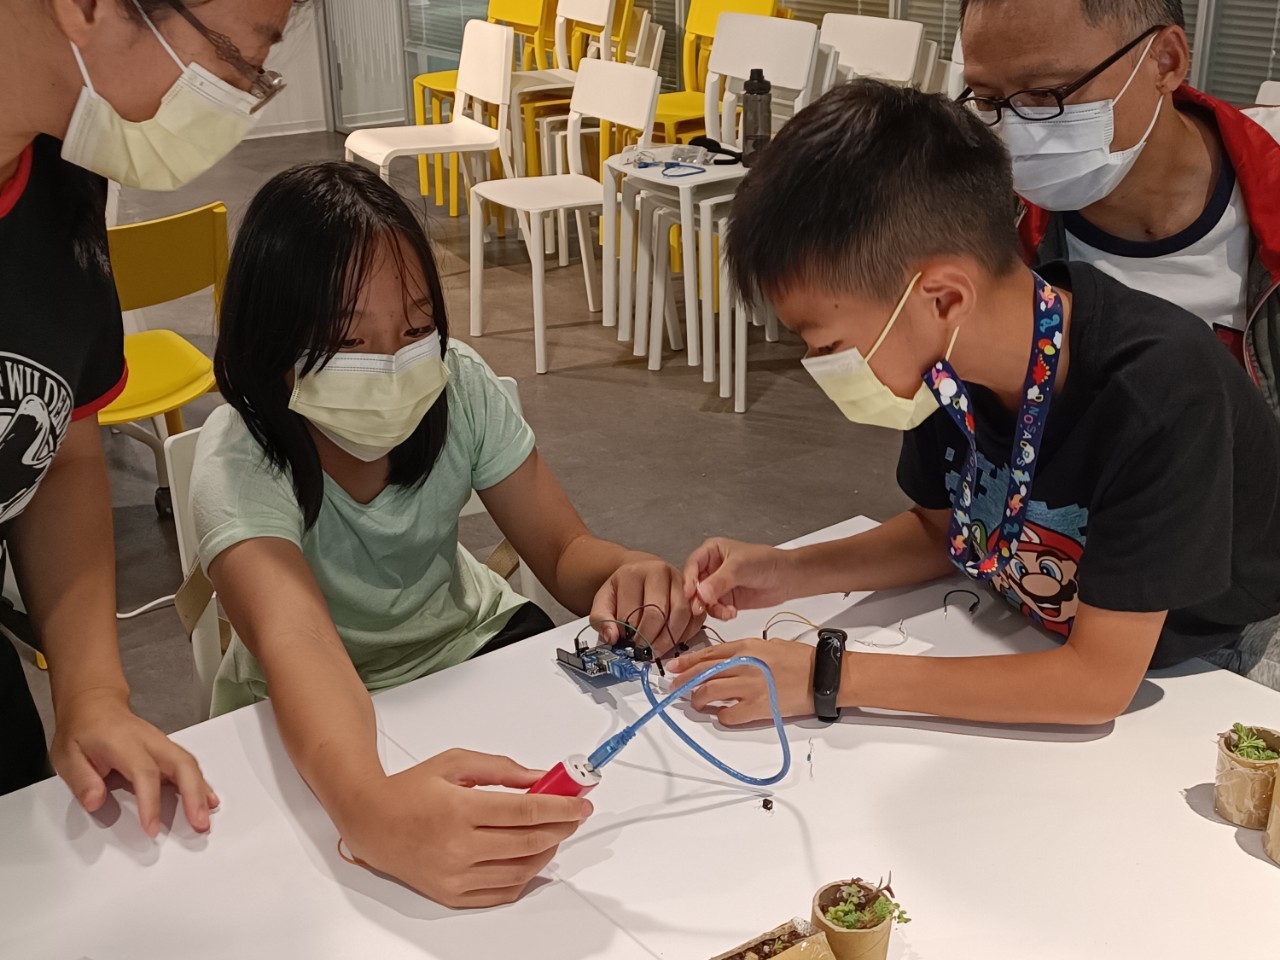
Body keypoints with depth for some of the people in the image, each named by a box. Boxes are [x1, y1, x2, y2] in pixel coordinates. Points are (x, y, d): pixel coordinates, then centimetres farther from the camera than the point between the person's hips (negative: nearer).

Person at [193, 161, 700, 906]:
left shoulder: (458, 384, -17)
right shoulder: (240, 461, -29)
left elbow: (566, 550, -12)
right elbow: (295, 643, -47)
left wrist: (627, 577, -38)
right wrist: (370, 809, -69)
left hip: (473, 642, 4)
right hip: (317, 720, -4)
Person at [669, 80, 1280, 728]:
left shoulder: (1157, 392, -33)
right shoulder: (943, 355, -14)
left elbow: (1099, 679, -29)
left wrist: (833, 676, -30)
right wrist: (788, 573, -12)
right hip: (1050, 645, 5)